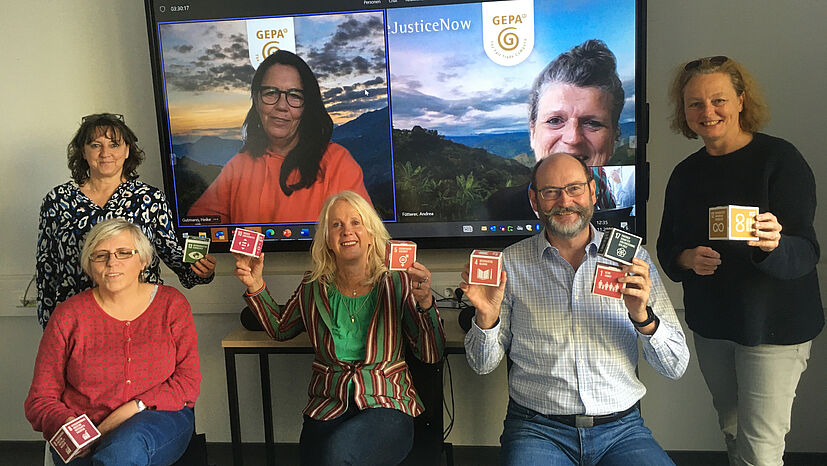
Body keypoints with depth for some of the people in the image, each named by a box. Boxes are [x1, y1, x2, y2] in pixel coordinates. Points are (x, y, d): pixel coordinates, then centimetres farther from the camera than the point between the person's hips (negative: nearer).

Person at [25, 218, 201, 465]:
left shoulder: (172, 304, 3)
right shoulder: (68, 315, 3)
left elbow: (188, 382, -1)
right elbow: (41, 398, 5)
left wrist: (133, 409, -15)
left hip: (158, 417, -1)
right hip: (84, 442, 1)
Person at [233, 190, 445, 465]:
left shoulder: (397, 284, -2)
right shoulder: (314, 288, 6)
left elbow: (431, 355, -3)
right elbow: (279, 328, 24)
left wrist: (425, 302, -19)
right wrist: (256, 286, 10)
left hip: (386, 405, -2)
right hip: (327, 409, 3)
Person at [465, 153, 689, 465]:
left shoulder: (631, 259, 4)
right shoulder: (511, 263, 2)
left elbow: (676, 366, 3)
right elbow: (483, 365, 5)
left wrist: (642, 316, -16)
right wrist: (487, 316, -14)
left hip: (621, 429, 2)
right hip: (537, 430, -1)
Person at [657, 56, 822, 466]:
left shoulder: (780, 159, -13)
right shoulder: (685, 173, 4)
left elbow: (806, 254, -18)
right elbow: (667, 245, 10)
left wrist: (773, 245, -40)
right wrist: (686, 259, -12)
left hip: (773, 325, -5)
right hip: (710, 322, 5)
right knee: (731, 432, 20)